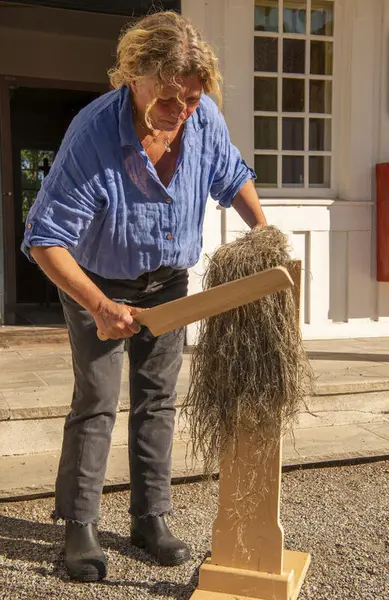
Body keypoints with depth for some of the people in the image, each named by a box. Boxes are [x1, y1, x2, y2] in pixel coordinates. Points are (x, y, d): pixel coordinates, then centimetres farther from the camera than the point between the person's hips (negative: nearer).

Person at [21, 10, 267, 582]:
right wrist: (101, 308, -36)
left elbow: (231, 175, 7)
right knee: (96, 401, -3)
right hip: (99, 284, -4)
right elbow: (45, 239, -29)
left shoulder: (205, 116, -16)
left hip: (168, 282, 5)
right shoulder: (93, 134, -31)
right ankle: (79, 526, 13)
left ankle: (151, 518, 21)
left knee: (158, 399, 8)